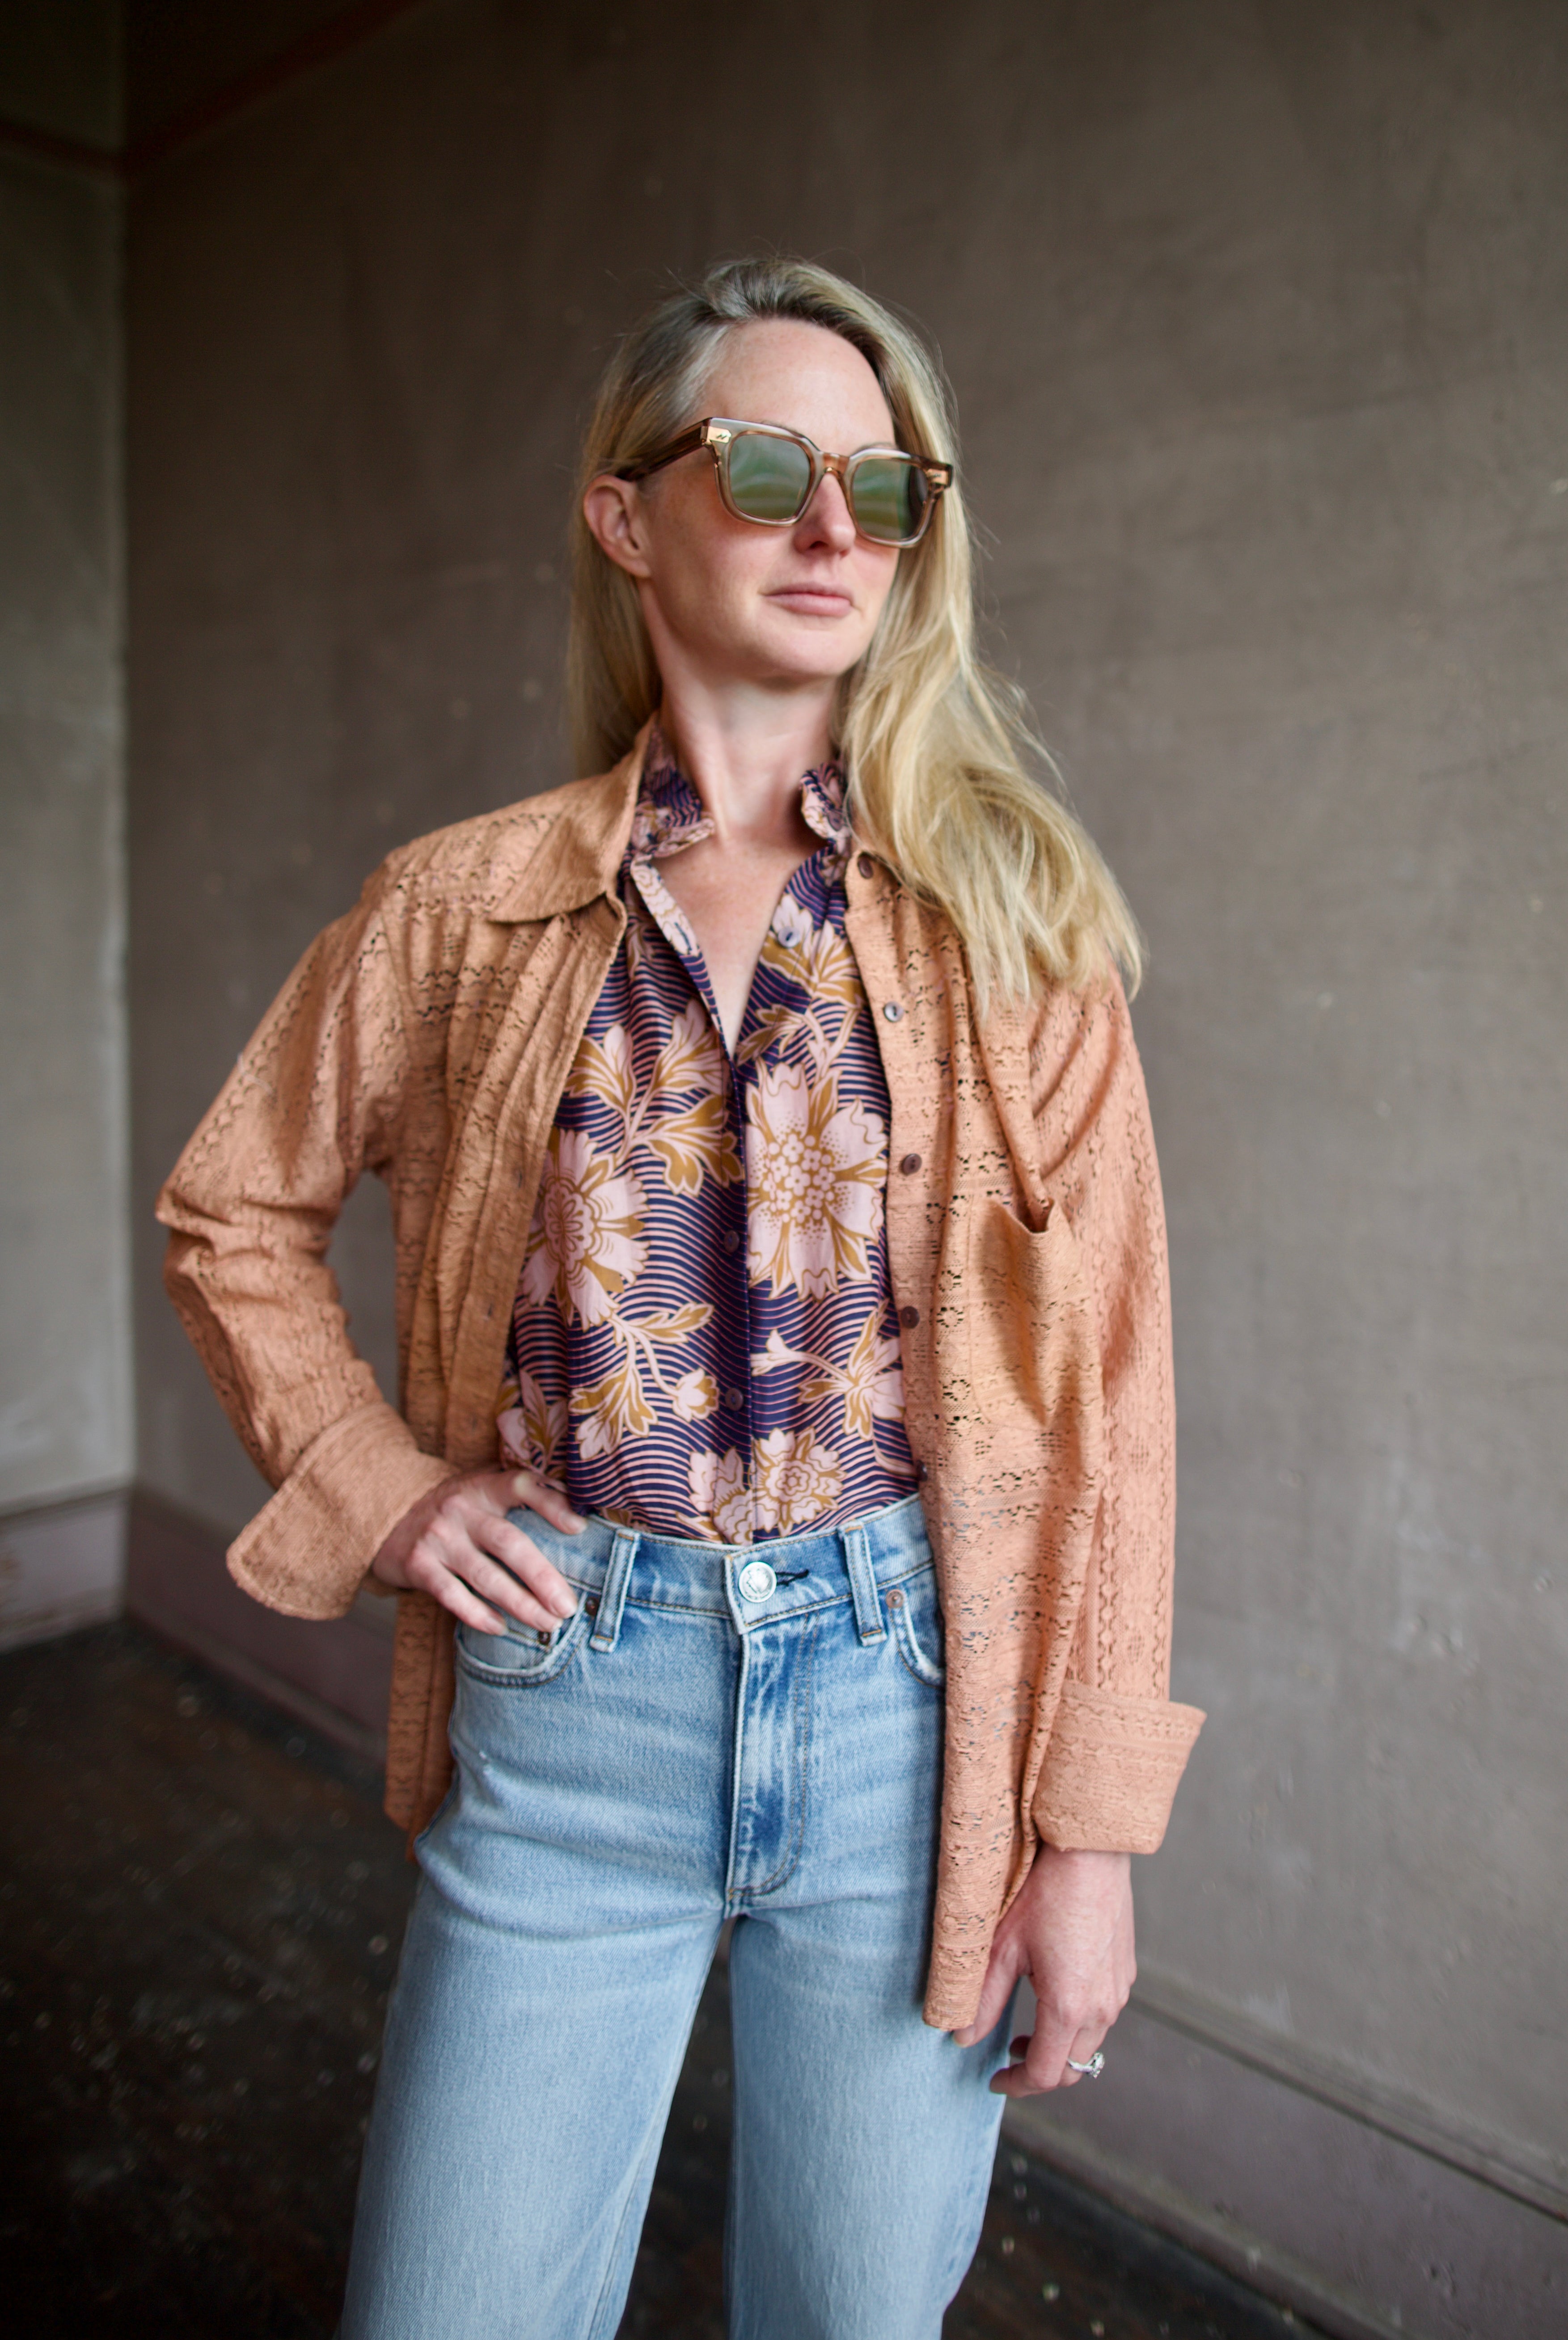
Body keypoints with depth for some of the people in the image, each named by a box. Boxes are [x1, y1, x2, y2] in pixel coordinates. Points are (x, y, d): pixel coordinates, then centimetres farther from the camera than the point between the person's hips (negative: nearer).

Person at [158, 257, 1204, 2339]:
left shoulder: (1008, 913, -2)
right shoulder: (467, 906, 0)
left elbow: (1102, 1377, -4)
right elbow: (232, 1214, 13)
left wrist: (1090, 1830, -5)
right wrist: (375, 1483, -1)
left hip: (905, 1697, 0)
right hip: (563, 1703, 1)